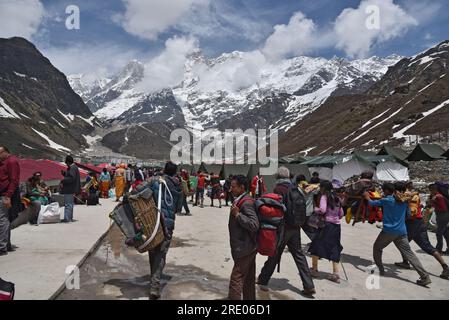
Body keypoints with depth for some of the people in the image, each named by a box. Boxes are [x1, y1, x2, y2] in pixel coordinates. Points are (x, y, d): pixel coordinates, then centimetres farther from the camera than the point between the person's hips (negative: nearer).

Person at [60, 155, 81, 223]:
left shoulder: (72, 168, -17)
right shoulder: (74, 167, 15)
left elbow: (71, 178, -26)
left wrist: (63, 181, -18)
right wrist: (64, 173, 9)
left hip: (69, 190, -11)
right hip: (71, 190, 11)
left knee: (68, 204, -7)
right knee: (70, 204, 17)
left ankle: (67, 218, -4)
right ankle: (70, 218, 26)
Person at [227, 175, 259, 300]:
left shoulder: (246, 203, -19)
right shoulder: (241, 201, 11)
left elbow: (254, 225, -27)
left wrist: (237, 214, -24)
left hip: (244, 249, -10)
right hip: (248, 248, 10)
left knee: (236, 280, -7)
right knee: (249, 279, 17)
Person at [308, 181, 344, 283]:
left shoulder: (324, 197, -4)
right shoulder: (336, 198, 15)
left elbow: (322, 210, -19)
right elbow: (341, 214, 16)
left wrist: (314, 209, -2)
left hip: (327, 225, -6)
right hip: (337, 225, 7)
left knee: (315, 246, 6)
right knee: (335, 250, 9)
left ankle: (314, 269, 11)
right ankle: (336, 274, 5)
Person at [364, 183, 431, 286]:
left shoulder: (387, 200, -7)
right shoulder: (403, 201, 9)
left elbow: (372, 203, 3)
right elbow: (408, 214, 23)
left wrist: (367, 197, 22)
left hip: (388, 230, -5)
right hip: (401, 232, 5)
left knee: (377, 248, 17)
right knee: (409, 253, 2)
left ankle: (380, 269, 18)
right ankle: (425, 276, -5)